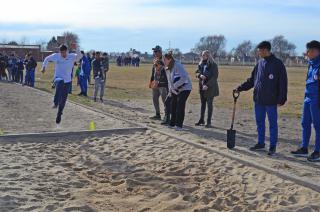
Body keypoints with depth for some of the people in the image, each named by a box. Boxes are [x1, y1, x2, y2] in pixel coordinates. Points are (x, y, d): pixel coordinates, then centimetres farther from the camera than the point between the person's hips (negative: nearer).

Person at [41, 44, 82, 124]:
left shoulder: (72, 56, -6)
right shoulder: (56, 56, -3)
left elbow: (80, 56, -26)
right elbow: (47, 59, 14)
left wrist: (76, 49, -40)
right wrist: (44, 67, 7)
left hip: (67, 81, 1)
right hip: (58, 78, -1)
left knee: (63, 100, 5)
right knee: (60, 82, -40)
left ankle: (59, 115, 27)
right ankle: (55, 103, -39)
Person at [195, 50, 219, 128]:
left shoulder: (213, 65, -10)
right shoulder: (201, 64, 9)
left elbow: (215, 76, -14)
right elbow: (197, 73, 12)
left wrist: (207, 85, -21)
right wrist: (200, 75, -12)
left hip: (210, 87, -6)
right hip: (202, 87, 6)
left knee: (209, 104, 0)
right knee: (203, 103, 14)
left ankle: (209, 122, 6)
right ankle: (201, 120, 25)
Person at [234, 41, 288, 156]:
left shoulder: (277, 64, -9)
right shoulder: (260, 63, 9)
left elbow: (283, 83, -10)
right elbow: (252, 80, 15)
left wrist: (281, 99, -13)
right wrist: (240, 88, 6)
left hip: (271, 101, -6)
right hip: (258, 99, 6)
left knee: (272, 124, 4)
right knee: (260, 123, 13)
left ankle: (272, 146, 12)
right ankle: (260, 143, 25)